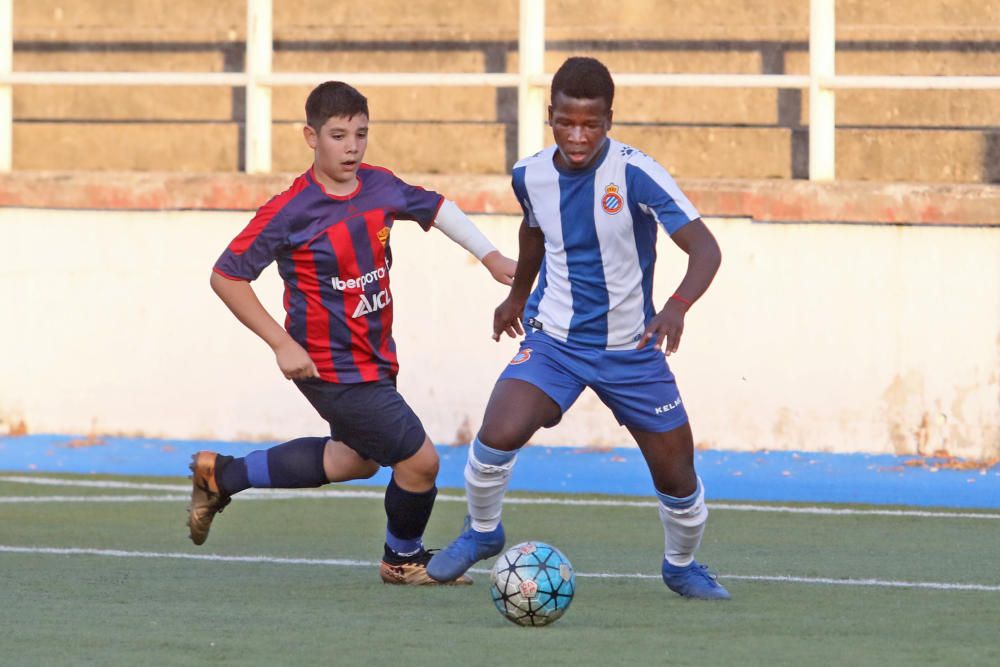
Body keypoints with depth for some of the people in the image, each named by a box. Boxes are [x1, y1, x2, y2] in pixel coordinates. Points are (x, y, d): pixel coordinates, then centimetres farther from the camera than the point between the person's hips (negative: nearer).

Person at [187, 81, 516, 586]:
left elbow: (435, 207, 20)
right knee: (419, 460, -6)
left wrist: (489, 255, 15)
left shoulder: (379, 186, -2)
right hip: (331, 368, -8)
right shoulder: (291, 212, -20)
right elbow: (226, 277, -14)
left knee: (356, 458, 28)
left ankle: (219, 476, 40)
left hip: (375, 357, 8)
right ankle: (404, 559, 24)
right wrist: (282, 344, -18)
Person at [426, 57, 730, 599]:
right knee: (498, 434, -22)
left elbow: (705, 249, -26)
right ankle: (481, 533, 7)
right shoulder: (531, 175, -6)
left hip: (631, 348, -1)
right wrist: (517, 295, 31)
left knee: (676, 474, 2)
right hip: (554, 340, 1)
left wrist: (677, 306, -44)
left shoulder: (635, 174, -20)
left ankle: (682, 565, 33)